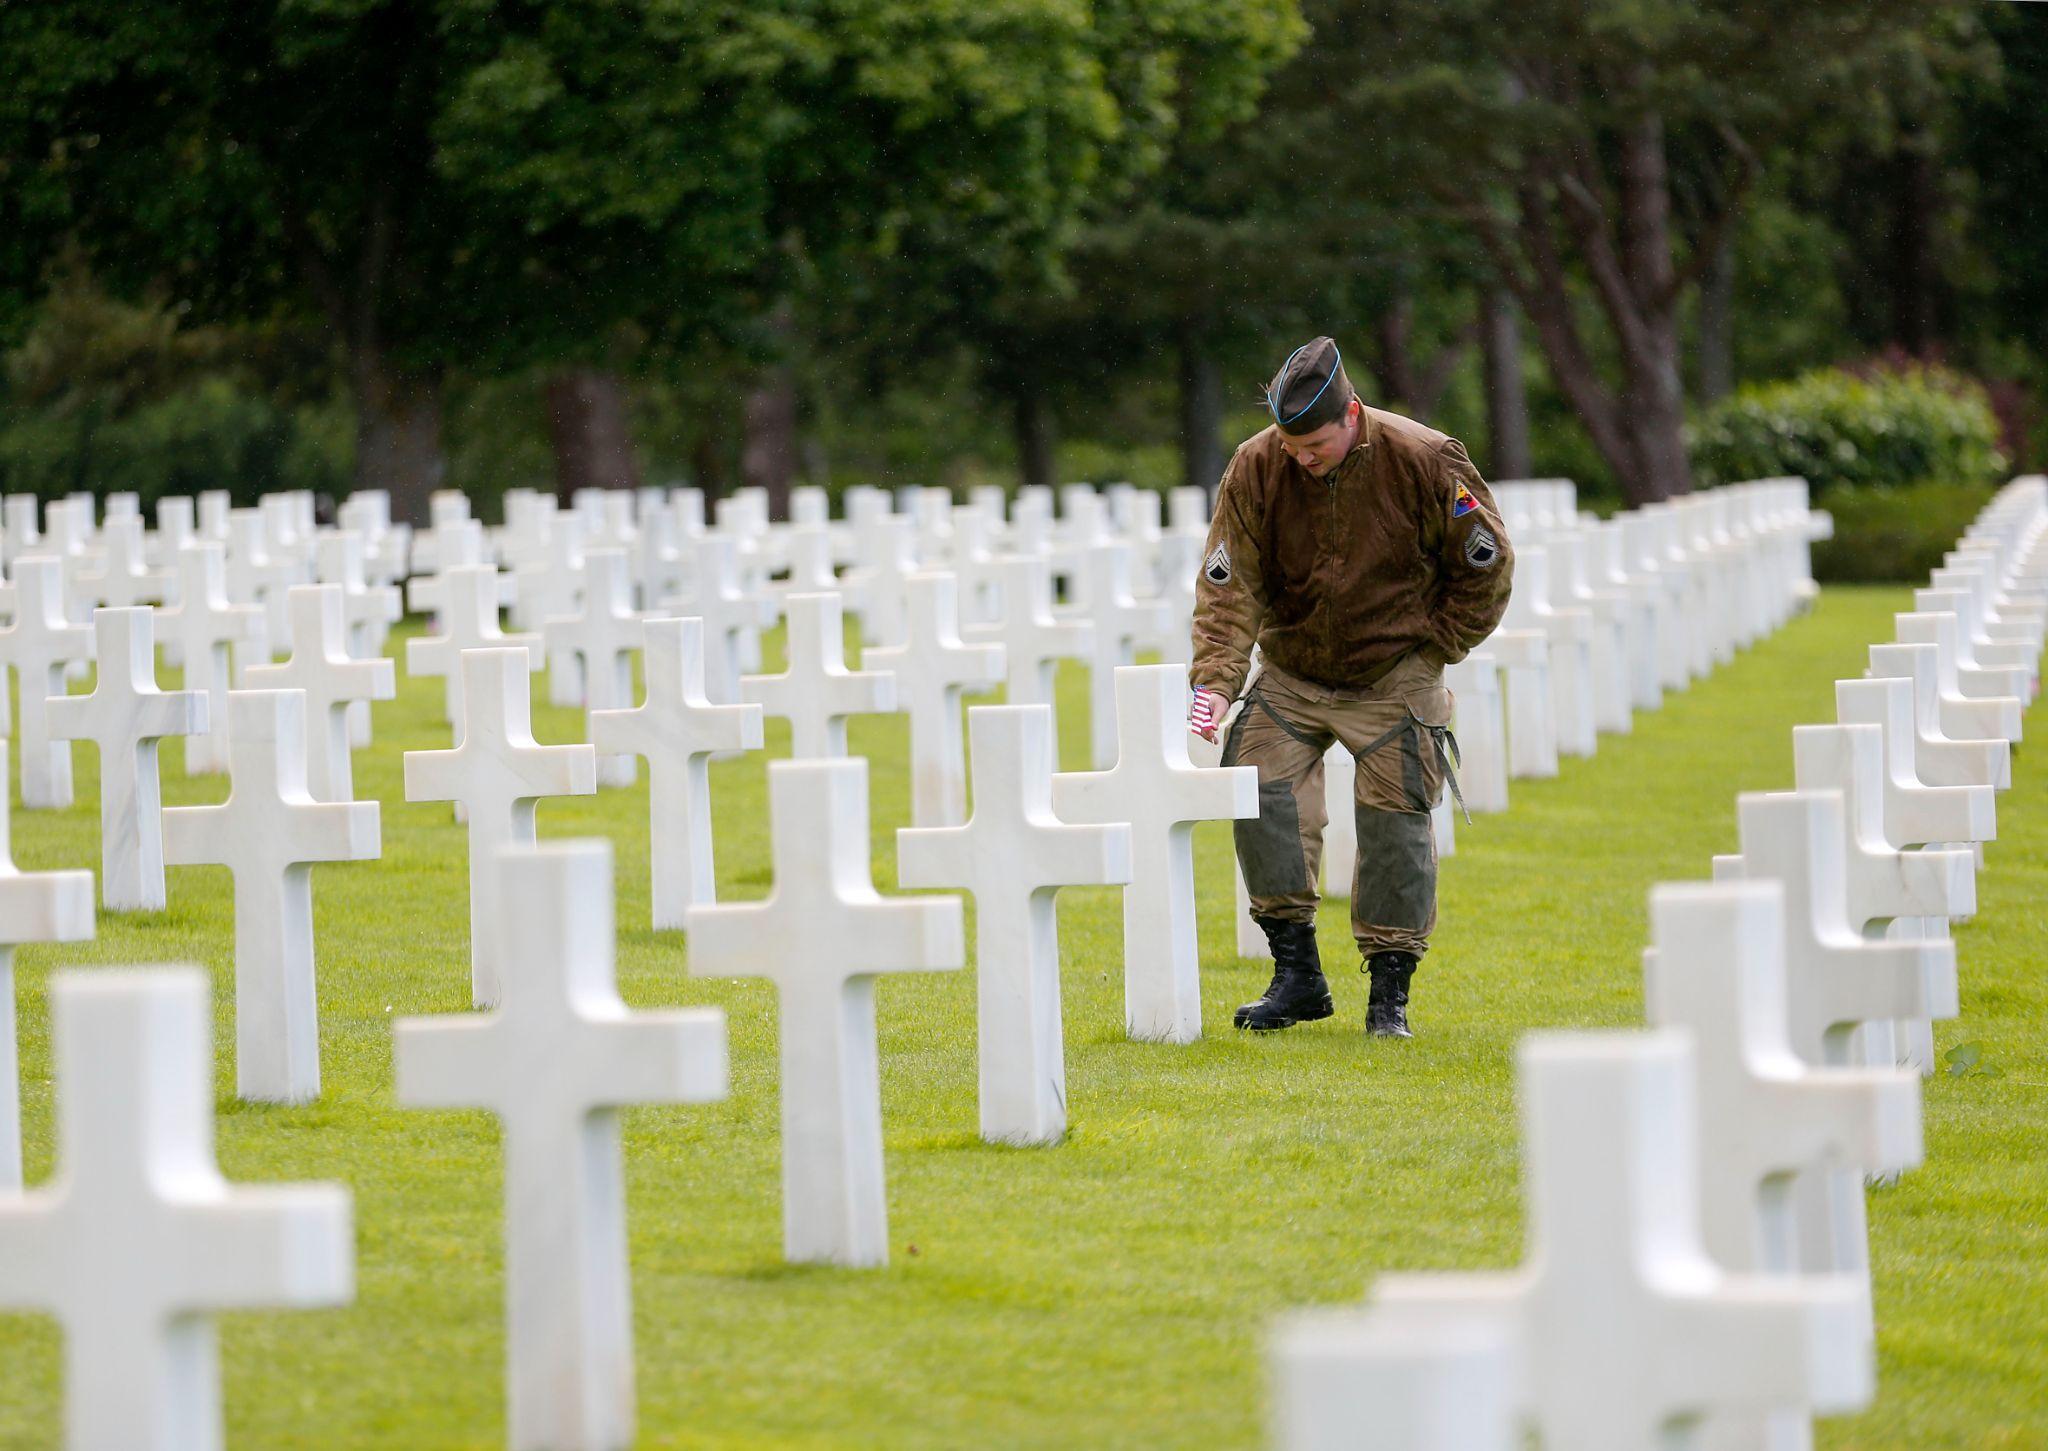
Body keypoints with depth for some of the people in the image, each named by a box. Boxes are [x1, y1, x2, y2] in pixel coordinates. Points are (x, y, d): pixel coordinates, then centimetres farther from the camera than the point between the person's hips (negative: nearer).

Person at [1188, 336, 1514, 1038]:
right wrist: (1215, 680, -24)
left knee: (1394, 822, -6)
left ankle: (1389, 992, 5)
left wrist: (1429, 652, -4)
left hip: (1393, 678, -2)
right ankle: (1296, 973, -1)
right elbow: (1230, 584, -12)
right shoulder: (1256, 468, -11)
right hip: (1290, 676, 2)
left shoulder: (1423, 461, -16)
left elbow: (1485, 566, -3)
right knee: (1262, 795, -12)